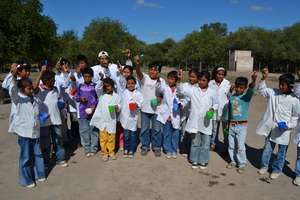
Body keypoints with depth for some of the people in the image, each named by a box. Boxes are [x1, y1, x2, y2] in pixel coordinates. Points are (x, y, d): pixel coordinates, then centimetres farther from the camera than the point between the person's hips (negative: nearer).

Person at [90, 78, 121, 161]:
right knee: (103, 138, 6)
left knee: (111, 137, 9)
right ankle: (104, 152, 19)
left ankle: (111, 152, 25)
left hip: (111, 120, 0)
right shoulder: (101, 95, 3)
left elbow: (119, 107, 4)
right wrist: (101, 82, -16)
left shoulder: (116, 96, 1)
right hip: (102, 120, 1)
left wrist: (117, 107, -17)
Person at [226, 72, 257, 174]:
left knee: (240, 146, -4)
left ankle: (242, 164, 14)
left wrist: (253, 80, -50)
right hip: (232, 125, 4)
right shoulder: (231, 97, 4)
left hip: (242, 125, -4)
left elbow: (251, 89, -29)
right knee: (231, 145, 13)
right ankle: (233, 161, 31)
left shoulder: (246, 96, -8)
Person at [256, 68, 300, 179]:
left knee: (281, 152, 14)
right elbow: (262, 90, 4)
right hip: (271, 128, 3)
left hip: (284, 130, -2)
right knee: (267, 149, 17)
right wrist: (264, 78, -10)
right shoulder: (274, 92, -4)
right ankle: (264, 166, 36)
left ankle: (277, 169, 34)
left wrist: (288, 125, -17)